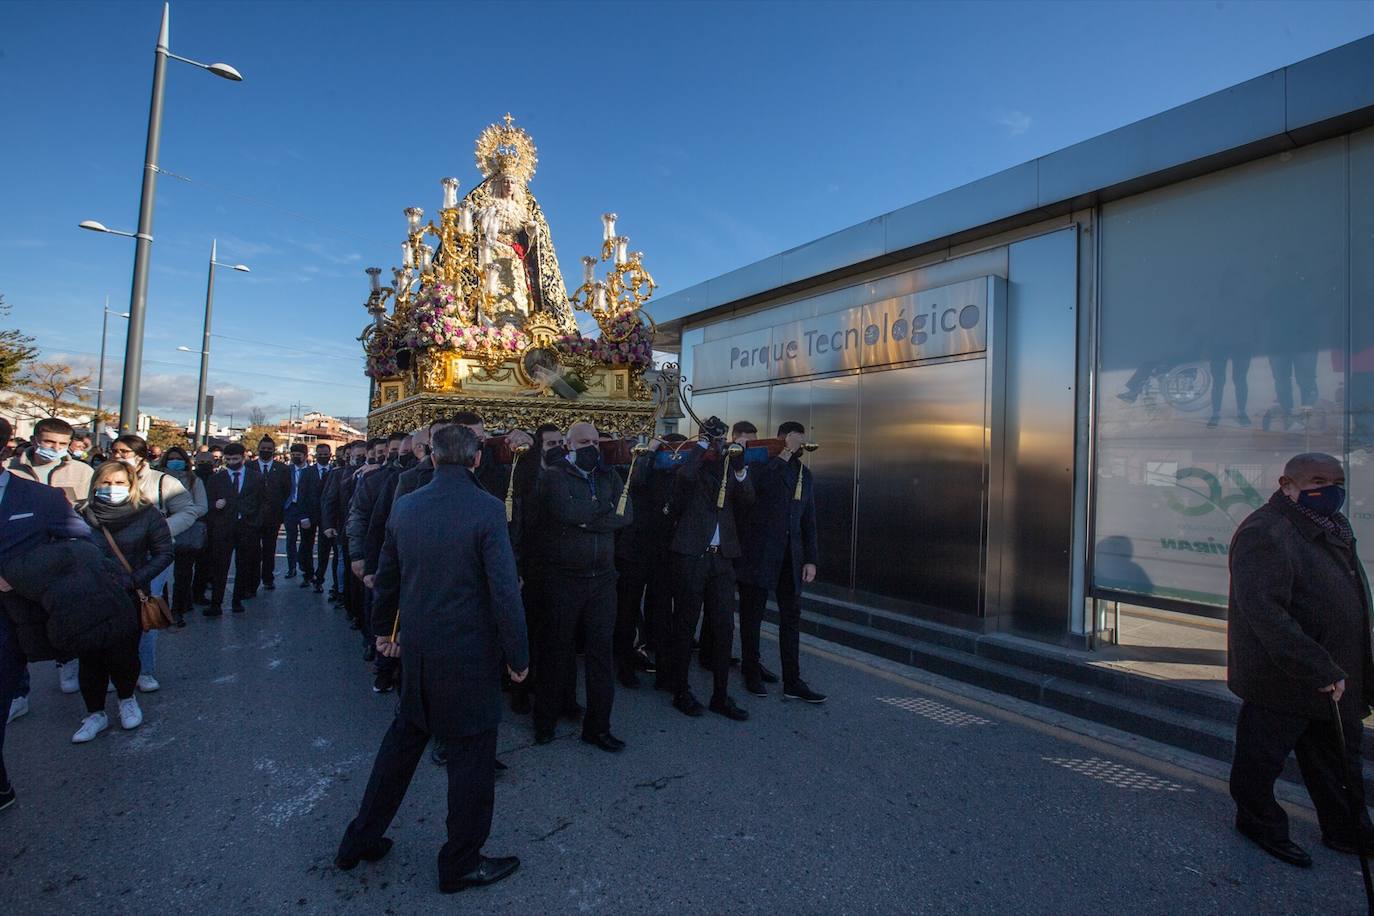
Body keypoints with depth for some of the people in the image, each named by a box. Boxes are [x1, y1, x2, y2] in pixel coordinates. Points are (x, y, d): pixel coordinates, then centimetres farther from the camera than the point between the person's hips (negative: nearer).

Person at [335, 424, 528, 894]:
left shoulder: (405, 506, 0)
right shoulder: (486, 509, -19)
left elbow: (386, 576, 11)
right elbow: (505, 590, -21)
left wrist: (385, 629, 26)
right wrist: (518, 656, -10)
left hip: (416, 648, 6)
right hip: (469, 653, -6)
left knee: (404, 737, 25)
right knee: (471, 752, 11)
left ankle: (362, 839, 40)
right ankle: (460, 863, 27)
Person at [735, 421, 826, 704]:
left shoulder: (804, 472, 14)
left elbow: (808, 519, 14)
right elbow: (757, 487, -24)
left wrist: (810, 558, 10)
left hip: (790, 555, 6)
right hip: (759, 553, -5)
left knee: (791, 616, 6)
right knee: (752, 614, 6)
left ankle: (792, 681, 14)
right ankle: (752, 672, 23)